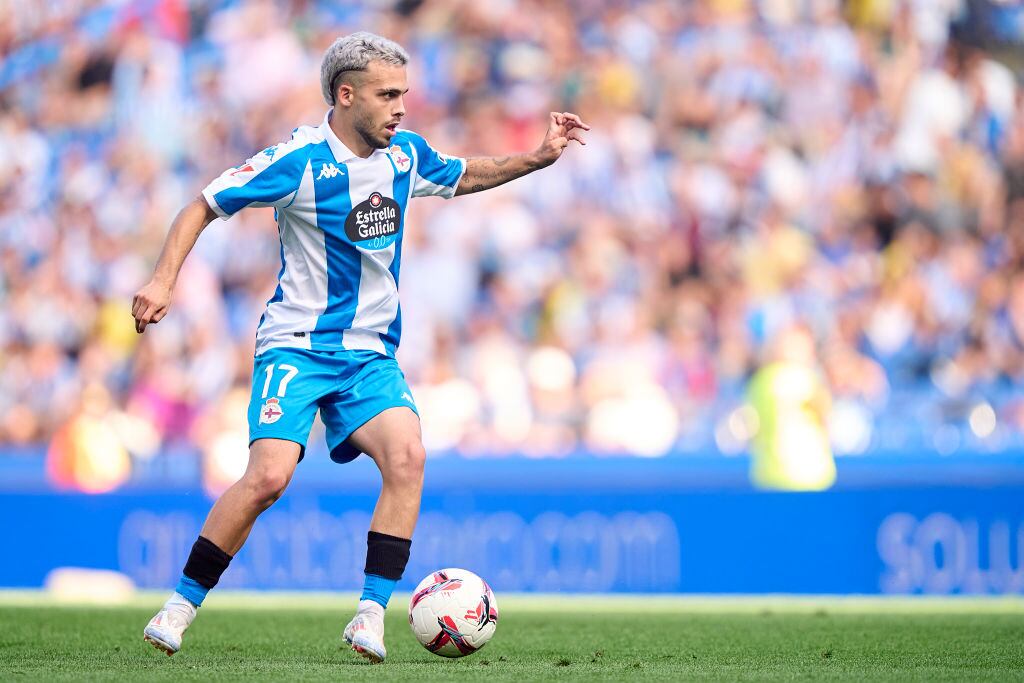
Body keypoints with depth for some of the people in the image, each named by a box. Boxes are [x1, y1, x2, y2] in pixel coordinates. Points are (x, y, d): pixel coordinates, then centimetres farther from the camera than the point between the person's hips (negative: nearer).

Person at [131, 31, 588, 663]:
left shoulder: (406, 154, 4)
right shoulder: (299, 160, -13)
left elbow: (467, 175, 26)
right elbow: (204, 208, -7)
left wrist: (539, 157, 13)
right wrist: (164, 280, -18)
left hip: (371, 353, 5)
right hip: (296, 345, -5)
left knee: (407, 454, -21)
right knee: (269, 475, -22)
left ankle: (371, 616, -17)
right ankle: (181, 606, -4)